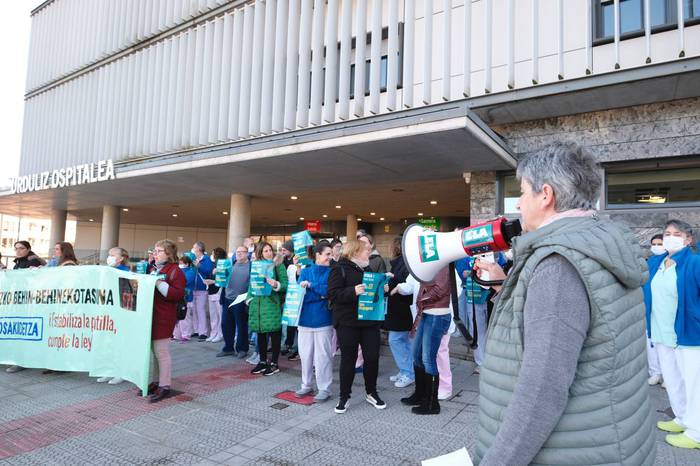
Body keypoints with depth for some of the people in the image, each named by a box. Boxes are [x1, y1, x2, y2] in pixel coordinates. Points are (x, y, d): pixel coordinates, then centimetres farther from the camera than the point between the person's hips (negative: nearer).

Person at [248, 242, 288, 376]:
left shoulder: (278, 265, -3)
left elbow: (285, 285, -7)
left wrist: (276, 285, -25)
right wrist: (250, 299, 8)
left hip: (272, 304, -5)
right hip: (257, 304, 5)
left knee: (274, 334, 1)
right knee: (261, 333, 11)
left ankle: (274, 363, 13)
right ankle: (263, 361, 25)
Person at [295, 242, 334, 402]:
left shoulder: (332, 273, 0)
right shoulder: (305, 271, 6)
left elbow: (330, 290, -16)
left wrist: (310, 285, -16)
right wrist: (321, 294, -15)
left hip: (323, 320, -3)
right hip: (305, 319, 3)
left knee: (323, 356, 2)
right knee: (305, 354, 13)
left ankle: (324, 389, 14)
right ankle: (306, 385, 29)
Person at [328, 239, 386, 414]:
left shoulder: (368, 269, 15)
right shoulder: (340, 270, -6)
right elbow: (332, 294, -15)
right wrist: (353, 291, -28)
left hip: (370, 321, 6)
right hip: (348, 323, -6)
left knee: (372, 357, 6)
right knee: (348, 359, 4)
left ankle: (371, 393, 27)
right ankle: (344, 397, 20)